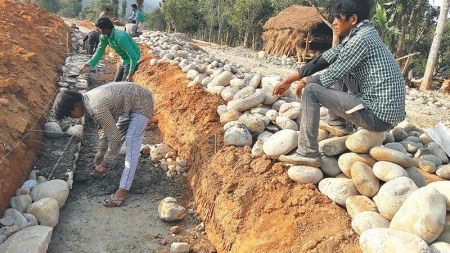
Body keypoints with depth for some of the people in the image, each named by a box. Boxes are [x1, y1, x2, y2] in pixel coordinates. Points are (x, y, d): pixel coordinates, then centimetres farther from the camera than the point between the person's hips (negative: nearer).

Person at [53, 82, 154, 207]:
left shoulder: (97, 107, -30)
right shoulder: (87, 99, -1)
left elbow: (114, 137, -24)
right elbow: (105, 127, 11)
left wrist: (105, 165, -12)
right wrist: (100, 154, 14)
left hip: (141, 103, -10)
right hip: (130, 100, 10)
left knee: (132, 147, -13)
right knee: (120, 133, 24)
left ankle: (123, 190, -12)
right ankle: (102, 167, 45)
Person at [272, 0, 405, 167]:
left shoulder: (361, 39, -18)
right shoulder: (357, 35, 9)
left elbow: (330, 77, -15)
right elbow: (324, 59, 11)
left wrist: (305, 81, 5)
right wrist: (289, 79, 11)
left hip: (379, 116, -9)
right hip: (385, 109, 9)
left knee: (311, 90, -12)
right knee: (336, 74, 21)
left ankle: (307, 153, -8)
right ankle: (337, 124, 26)